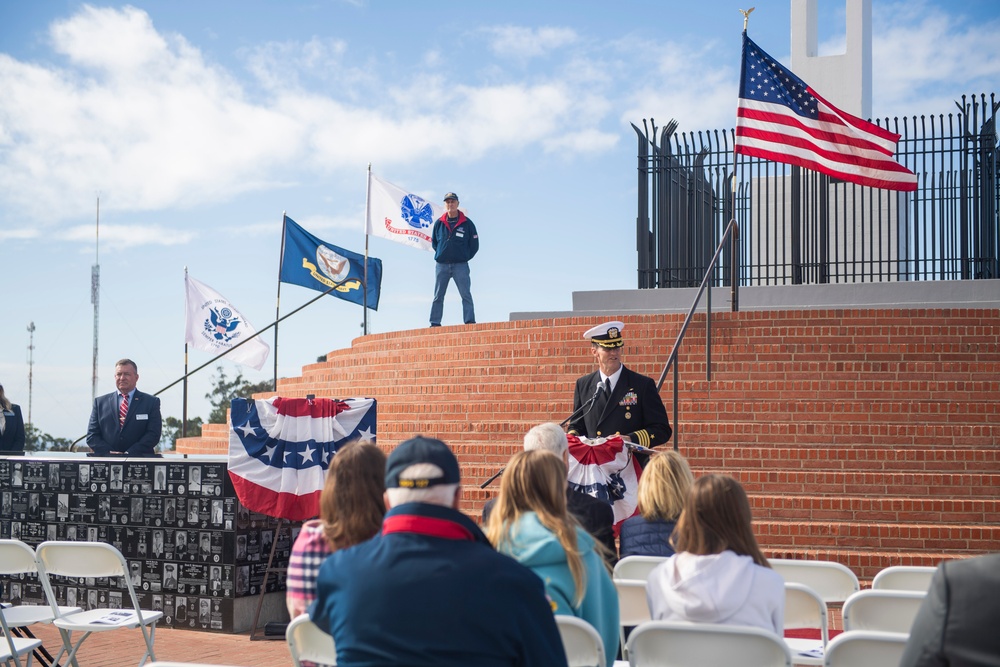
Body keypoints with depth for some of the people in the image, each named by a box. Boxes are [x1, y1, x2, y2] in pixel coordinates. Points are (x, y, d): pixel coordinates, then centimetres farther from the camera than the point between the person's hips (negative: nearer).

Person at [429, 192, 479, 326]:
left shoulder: (467, 223, 2)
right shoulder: (439, 223, 7)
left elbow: (474, 245, 7)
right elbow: (433, 242, 19)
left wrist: (464, 257, 4)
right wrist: (442, 253, 10)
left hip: (460, 265, -2)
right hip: (441, 265, 2)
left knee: (466, 295, -8)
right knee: (438, 296, 2)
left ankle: (470, 321, -9)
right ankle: (435, 323, 5)